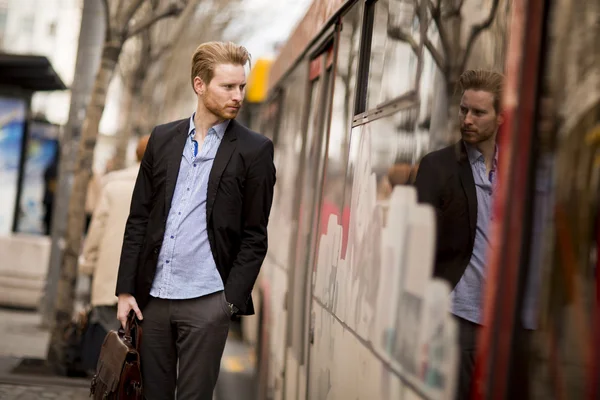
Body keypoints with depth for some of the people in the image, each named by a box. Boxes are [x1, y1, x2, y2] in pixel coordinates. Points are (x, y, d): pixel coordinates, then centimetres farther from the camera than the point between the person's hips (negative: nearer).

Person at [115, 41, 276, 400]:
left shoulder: (254, 149, -1)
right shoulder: (162, 139, 9)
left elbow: (255, 235, -2)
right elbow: (139, 218, 10)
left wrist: (231, 302, -8)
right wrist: (126, 289, 5)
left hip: (207, 301, -4)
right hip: (154, 296, 4)